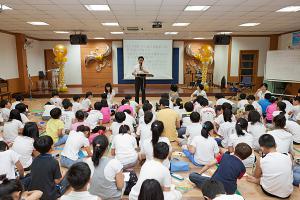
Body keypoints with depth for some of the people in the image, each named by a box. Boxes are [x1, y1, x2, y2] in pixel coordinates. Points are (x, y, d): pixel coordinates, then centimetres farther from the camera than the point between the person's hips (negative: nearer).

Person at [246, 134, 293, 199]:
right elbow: (288, 172, 11)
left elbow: (255, 177, 3)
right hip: (287, 193, 1)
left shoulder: (261, 160, -16)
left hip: (269, 192, -1)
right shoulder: (288, 156, -11)